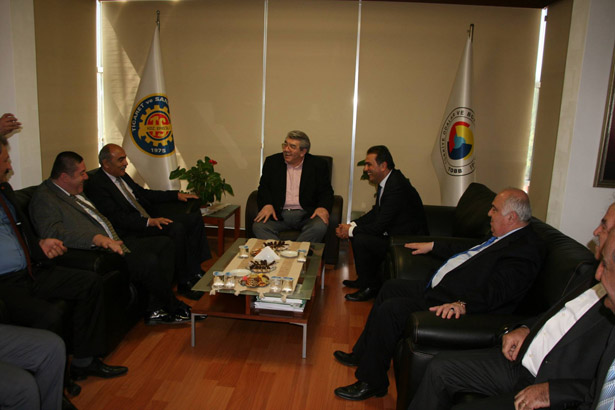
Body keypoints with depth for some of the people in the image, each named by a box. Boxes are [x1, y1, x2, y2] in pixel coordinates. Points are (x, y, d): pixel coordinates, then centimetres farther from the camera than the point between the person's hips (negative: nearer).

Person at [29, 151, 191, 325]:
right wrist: (96, 238, -35)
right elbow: (52, 232, -25)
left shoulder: (76, 192, 20)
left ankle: (155, 309, -4)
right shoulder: (44, 198, -9)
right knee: (148, 261, -28)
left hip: (113, 244, 11)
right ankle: (173, 308, -1)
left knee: (164, 244, 2)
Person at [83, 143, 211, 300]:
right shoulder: (95, 185, -12)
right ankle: (184, 283, -18)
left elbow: (143, 193, 25)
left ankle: (199, 271, -1)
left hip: (150, 218, 10)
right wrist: (149, 222, -28)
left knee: (195, 218, -3)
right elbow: (117, 218, -20)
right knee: (176, 228, -31)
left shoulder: (121, 175, 15)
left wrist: (176, 195, 17)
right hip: (131, 231, -9)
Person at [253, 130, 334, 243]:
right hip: (278, 214, 2)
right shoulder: (272, 161, 12)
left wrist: (323, 207, -16)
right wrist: (267, 204, -12)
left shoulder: (318, 165, 6)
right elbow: (264, 187, 9)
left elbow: (326, 191, 5)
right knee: (258, 226, -26)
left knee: (319, 227, -32)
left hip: (306, 214, -1)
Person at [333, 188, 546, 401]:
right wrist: (433, 246, 33)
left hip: (455, 308, -11)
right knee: (391, 287, 17)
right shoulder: (503, 237, 13)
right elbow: (470, 252, 28)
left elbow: (496, 290, -30)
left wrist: (462, 304, -43)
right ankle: (362, 354, 27)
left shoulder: (526, 249, -18)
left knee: (390, 310, -20)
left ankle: (372, 383, 0)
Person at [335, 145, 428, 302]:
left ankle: (370, 287, -1)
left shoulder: (397, 187, -26)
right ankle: (364, 279, 21)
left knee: (360, 240, -20)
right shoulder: (387, 181, 5)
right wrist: (351, 225, 1)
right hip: (395, 233, 10)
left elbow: (379, 226, -25)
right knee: (358, 233, 7)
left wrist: (351, 231, -12)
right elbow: (376, 212, 14)